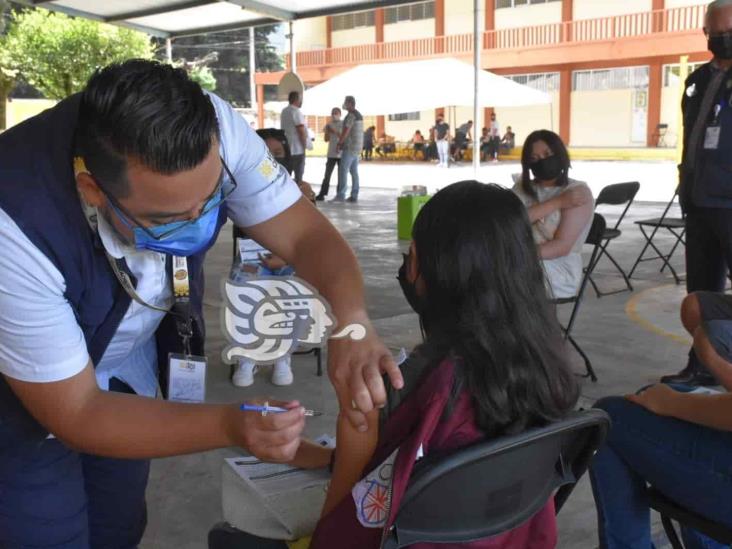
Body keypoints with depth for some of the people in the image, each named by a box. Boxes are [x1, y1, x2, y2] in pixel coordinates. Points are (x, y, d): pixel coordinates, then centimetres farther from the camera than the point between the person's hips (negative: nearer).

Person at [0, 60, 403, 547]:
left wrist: (354, 323, -41)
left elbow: (307, 233, -21)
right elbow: (74, 414, -29)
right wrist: (231, 425, -41)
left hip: (128, 371, 4)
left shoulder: (211, 128, -29)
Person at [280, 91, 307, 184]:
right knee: (298, 176, -3)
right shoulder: (296, 111, -14)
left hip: (286, 148, 8)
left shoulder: (284, 111, 13)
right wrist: (304, 146, -9)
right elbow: (301, 131, -17)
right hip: (297, 149, -8)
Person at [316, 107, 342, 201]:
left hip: (342, 154, -3)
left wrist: (335, 131, -16)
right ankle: (322, 194, 0)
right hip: (331, 154, 3)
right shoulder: (329, 125, 10)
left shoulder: (343, 125, 0)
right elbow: (326, 139, 7)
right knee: (327, 175, 0)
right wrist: (327, 130, -10)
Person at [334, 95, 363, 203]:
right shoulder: (358, 115, 17)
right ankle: (354, 196, 6)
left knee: (343, 170, -9)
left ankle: (340, 195, -12)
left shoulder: (351, 115, -14)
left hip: (349, 147, -10)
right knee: (354, 172, 7)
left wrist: (339, 144, -8)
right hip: (357, 147, 10)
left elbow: (345, 131, -18)